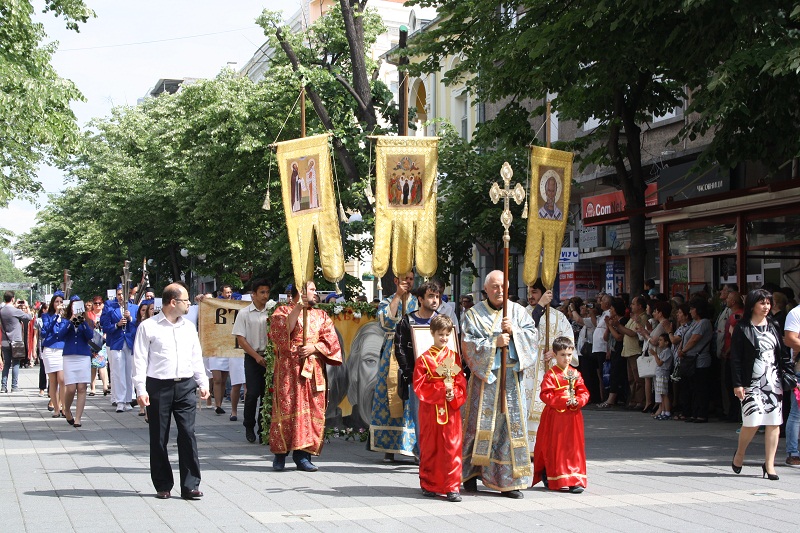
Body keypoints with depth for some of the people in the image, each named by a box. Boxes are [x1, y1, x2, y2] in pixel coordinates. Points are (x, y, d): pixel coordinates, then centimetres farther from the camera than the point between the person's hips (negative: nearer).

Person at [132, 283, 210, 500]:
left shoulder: (189, 327, 16)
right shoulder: (148, 327, 0)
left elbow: (197, 358, 21)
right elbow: (140, 360, -3)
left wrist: (203, 384, 13)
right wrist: (141, 390, -9)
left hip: (186, 386, 3)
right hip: (158, 386, -3)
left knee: (188, 435, -4)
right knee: (159, 438, 3)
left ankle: (190, 486, -2)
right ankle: (163, 486, 13)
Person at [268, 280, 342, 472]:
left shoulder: (321, 315, 18)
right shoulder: (283, 311, 8)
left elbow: (331, 340, 8)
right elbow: (281, 331, -12)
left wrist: (314, 347, -9)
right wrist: (298, 308, -15)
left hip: (313, 370, 4)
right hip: (289, 368, -4)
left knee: (312, 411, -2)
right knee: (287, 409, -6)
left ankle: (302, 454, 1)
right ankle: (280, 453, 1)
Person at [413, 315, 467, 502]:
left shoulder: (454, 357, 8)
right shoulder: (425, 359, 0)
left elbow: (461, 383, 7)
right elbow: (419, 385, -6)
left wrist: (454, 395, -12)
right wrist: (441, 390, -15)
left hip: (451, 409, 2)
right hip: (430, 410, -2)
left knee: (452, 448, -2)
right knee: (429, 448, 7)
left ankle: (452, 487, 0)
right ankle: (429, 485, 19)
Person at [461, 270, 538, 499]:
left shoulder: (518, 311, 10)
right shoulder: (474, 314, 3)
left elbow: (533, 334, 2)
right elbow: (470, 343, -6)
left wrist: (514, 331, -14)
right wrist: (495, 342, -15)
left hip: (511, 378, 2)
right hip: (484, 377, -2)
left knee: (512, 424, 0)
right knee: (481, 424, -1)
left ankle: (509, 480, 3)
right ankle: (471, 473, 9)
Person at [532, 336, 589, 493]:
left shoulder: (576, 374, 9)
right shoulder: (551, 375, -7)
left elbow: (584, 393, 6)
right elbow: (546, 395, -14)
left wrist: (577, 401, -14)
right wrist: (563, 400, -22)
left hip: (572, 416, 4)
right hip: (555, 417, -4)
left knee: (574, 448, 3)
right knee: (555, 449, 3)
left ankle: (574, 481, 5)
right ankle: (551, 480, 16)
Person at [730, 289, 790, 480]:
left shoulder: (772, 327, 13)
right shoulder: (742, 328, -1)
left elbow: (782, 355, 15)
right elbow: (735, 358, -4)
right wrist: (737, 384, -10)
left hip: (773, 381, 4)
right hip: (752, 383, -4)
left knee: (774, 423, -1)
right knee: (752, 422, -10)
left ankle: (769, 464, 6)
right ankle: (739, 454, 18)